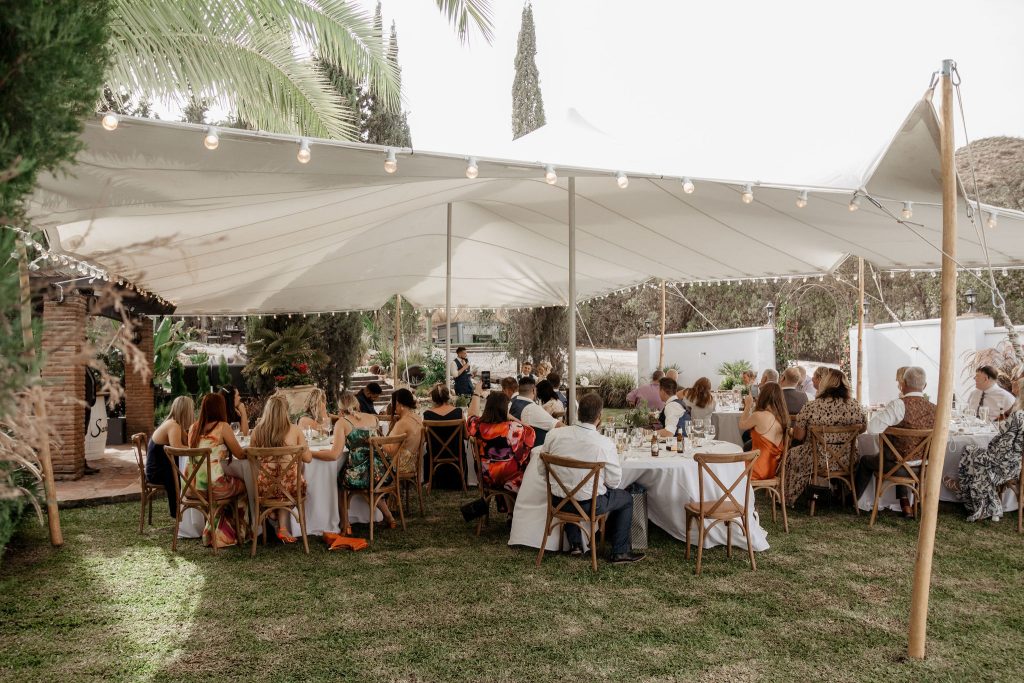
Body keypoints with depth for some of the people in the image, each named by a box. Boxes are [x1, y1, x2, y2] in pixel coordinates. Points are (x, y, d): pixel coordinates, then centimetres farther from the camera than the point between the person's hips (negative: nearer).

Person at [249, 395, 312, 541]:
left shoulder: (257, 430, -4)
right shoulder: (294, 430, -6)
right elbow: (307, 458, 2)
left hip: (264, 487, 1)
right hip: (290, 486, -1)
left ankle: (281, 528, 33)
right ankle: (282, 528, 26)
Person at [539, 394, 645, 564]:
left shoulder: (555, 436, -9)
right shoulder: (605, 444, -19)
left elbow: (542, 470, 2)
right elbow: (614, 481, -8)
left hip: (559, 502, 4)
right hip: (590, 505, -3)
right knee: (626, 498, 23)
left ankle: (574, 544, 37)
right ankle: (620, 552, 27)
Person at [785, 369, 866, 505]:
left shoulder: (810, 407, -17)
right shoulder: (855, 405, -8)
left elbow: (798, 436, -10)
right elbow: (863, 428, 8)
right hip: (846, 461, 3)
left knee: (792, 454, 26)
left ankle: (789, 498, 35)